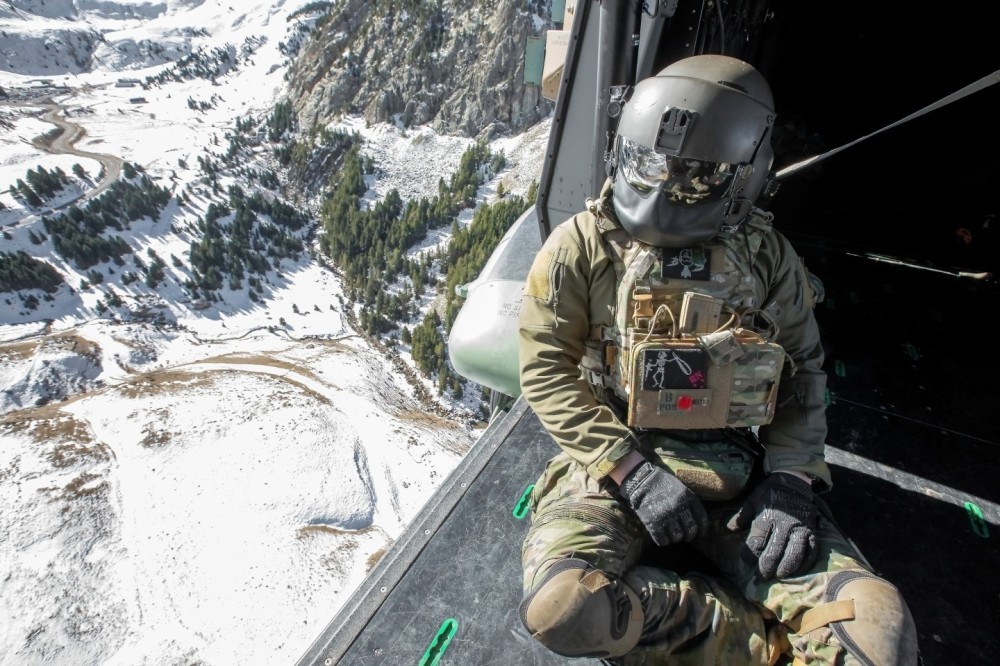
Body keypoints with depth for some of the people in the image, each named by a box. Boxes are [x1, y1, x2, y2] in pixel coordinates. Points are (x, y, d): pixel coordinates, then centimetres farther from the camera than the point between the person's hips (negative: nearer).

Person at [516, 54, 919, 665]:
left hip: (740, 476, 2)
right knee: (562, 607, -27)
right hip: (613, 462, 0)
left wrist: (789, 480, -4)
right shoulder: (583, 246, -5)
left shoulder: (767, 257, 3)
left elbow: (804, 371, 10)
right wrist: (631, 470, -15)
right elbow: (546, 368, -7)